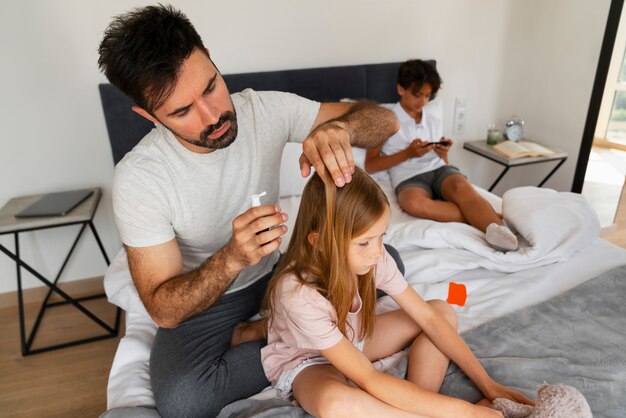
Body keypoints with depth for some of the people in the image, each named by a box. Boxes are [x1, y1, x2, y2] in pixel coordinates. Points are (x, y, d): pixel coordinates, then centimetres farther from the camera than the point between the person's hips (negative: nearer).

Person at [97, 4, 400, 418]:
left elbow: (386, 120, -17)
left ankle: (258, 332, -4)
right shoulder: (138, 178, -26)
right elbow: (164, 311, -23)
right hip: (203, 296, -3)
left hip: (274, 267, 4)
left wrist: (337, 127, -41)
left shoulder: (267, 109, -19)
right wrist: (232, 258, -42)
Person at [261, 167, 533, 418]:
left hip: (353, 340, 6)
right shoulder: (297, 293, -37)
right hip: (305, 362, -6)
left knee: (443, 311, -5)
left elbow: (428, 317, -13)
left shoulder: (373, 257, -21)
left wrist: (487, 384, -14)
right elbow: (369, 380, -35)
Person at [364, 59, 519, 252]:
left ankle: (499, 230, -52)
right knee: (413, 203, -40)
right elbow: (370, 165, 0)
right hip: (409, 178, -3)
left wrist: (443, 153, 0)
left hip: (438, 169, 4)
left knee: (461, 187, -34)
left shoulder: (434, 121, 21)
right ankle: (482, 217, -37)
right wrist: (408, 153, -8)